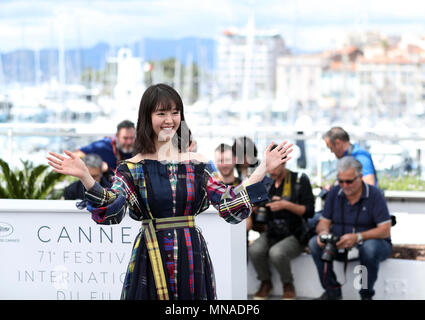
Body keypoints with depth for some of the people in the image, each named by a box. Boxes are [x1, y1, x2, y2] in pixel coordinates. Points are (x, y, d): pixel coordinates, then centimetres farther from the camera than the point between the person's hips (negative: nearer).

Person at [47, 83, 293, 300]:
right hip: (152, 261, -2)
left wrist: (262, 169, -3)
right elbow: (110, 213, -15)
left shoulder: (197, 164, 7)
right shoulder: (132, 168, 0)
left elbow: (232, 209, 2)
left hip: (192, 258, 2)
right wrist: (85, 177, -29)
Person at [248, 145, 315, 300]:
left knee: (276, 252, -34)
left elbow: (309, 211, -8)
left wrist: (286, 205, -20)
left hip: (295, 235, -4)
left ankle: (288, 286, -5)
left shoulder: (300, 180, -2)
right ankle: (265, 283, 1)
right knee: (254, 250, -28)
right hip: (271, 233, 4)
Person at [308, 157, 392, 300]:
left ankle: (366, 293, -16)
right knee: (314, 243, -19)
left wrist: (358, 237, -35)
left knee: (370, 247, -39)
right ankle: (332, 289, -7)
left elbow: (385, 230, -20)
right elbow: (324, 222, 4)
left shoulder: (374, 194, -13)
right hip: (340, 245, 4)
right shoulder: (334, 193, 2)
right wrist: (323, 232, -22)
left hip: (371, 241, -4)